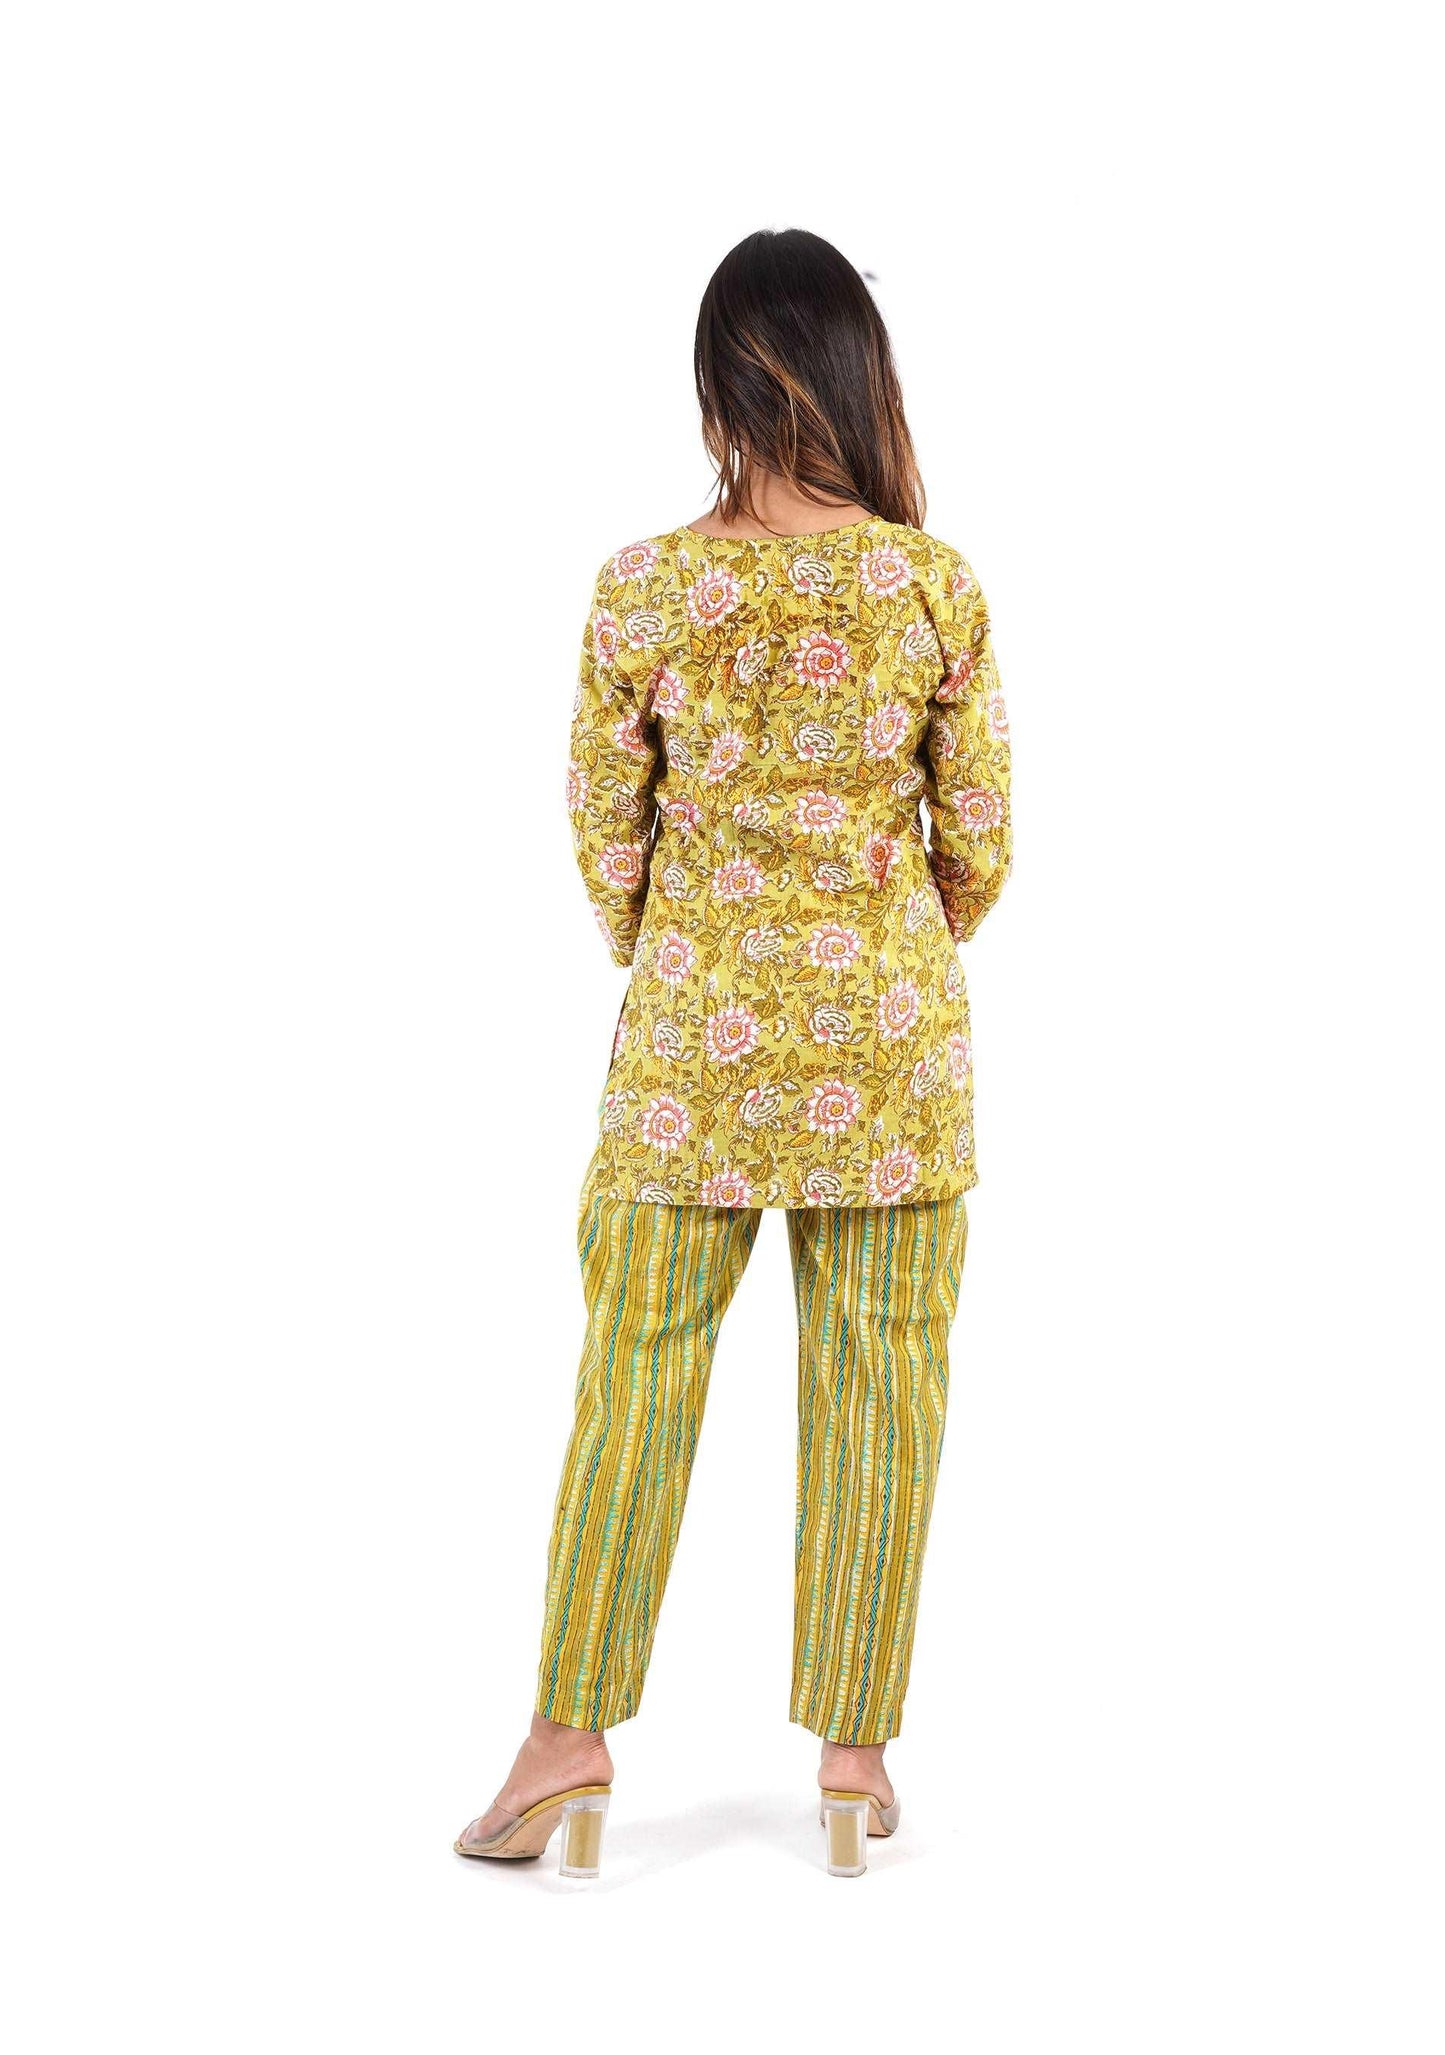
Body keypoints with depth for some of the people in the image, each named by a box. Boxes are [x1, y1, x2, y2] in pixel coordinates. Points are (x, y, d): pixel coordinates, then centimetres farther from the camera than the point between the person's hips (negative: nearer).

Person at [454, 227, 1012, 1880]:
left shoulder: (645, 591, -7)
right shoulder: (937, 586, -6)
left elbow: (603, 833, 0)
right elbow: (980, 842, 0)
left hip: (696, 1032, 0)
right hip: (892, 1033, 1)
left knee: (639, 1369, 9)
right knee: (877, 1386, 9)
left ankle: (573, 1735, 15)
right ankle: (852, 1751, 18)